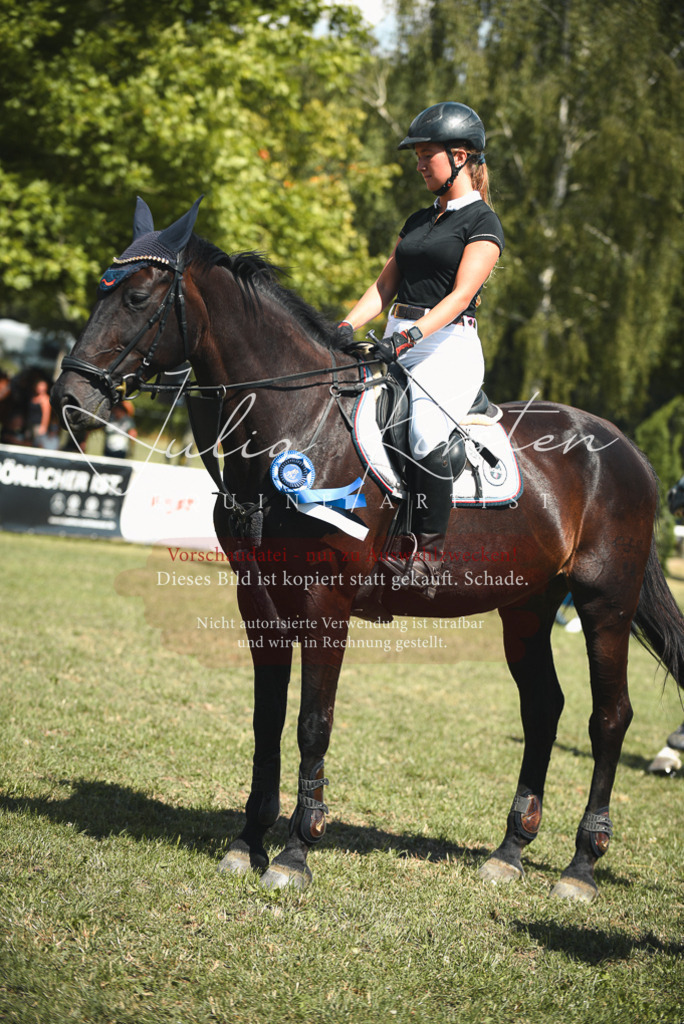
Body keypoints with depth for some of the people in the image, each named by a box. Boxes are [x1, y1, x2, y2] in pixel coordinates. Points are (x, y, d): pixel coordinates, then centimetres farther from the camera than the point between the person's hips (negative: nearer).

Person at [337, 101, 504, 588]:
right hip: (398, 343, 8)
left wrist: (411, 335, -28)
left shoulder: (482, 223, -2)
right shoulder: (419, 221, 21)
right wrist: (348, 326, 0)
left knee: (425, 430, -32)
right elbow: (385, 286, 18)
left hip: (449, 346, -8)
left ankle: (429, 551, -25)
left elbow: (460, 296, -14)